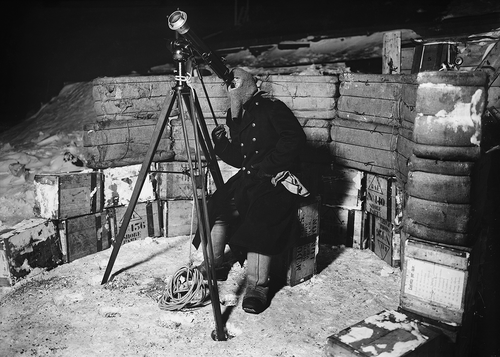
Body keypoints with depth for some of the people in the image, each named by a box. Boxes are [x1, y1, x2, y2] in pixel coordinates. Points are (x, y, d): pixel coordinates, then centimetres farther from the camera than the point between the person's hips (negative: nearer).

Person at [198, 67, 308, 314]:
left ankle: (257, 286, -19)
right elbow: (237, 159, 16)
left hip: (275, 179, -7)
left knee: (259, 221, -27)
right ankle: (214, 266, 3)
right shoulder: (236, 118, 17)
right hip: (247, 178, 7)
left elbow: (296, 138, -14)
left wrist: (269, 165, -16)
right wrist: (221, 144, 0)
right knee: (217, 208, -12)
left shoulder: (272, 108, -4)